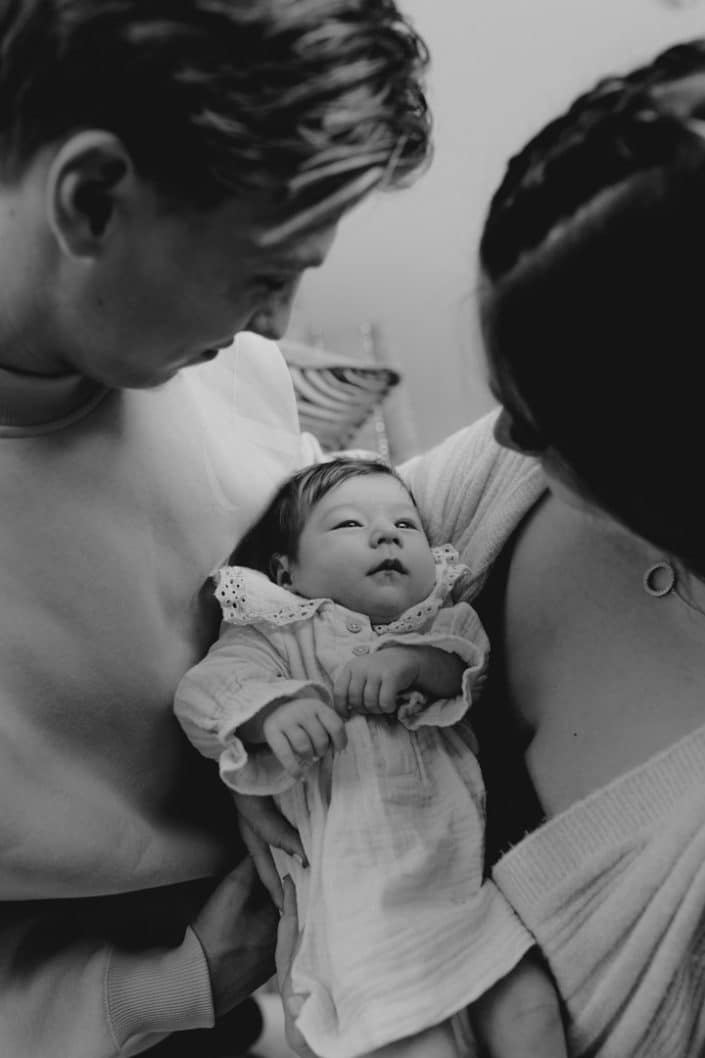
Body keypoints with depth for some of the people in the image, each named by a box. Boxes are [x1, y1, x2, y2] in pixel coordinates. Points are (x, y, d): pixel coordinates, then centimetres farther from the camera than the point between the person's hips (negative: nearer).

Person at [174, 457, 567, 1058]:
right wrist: (273, 706, -29)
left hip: (465, 846, 4)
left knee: (529, 998, -8)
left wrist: (416, 659, -22)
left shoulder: (440, 622, 19)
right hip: (359, 868, -4)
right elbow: (203, 691, -8)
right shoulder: (278, 632, 7)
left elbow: (471, 657, -1)